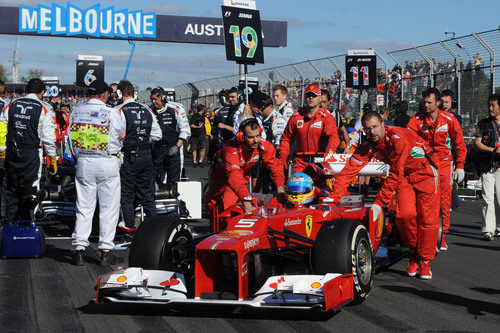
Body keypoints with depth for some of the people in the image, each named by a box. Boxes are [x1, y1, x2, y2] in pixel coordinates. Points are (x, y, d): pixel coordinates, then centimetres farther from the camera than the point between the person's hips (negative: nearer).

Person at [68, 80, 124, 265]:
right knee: (109, 208, 4)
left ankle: (79, 250, 6)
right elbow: (121, 135, 3)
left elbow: (72, 138, 9)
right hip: (107, 162, -4)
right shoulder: (111, 113, -9)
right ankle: (106, 252, 6)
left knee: (83, 208, 9)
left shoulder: (76, 112, 3)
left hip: (83, 162, 4)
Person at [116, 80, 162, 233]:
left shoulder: (120, 110, -11)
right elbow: (157, 135, 6)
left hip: (128, 157, -5)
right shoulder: (147, 110, 7)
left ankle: (129, 225, 12)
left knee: (126, 191, 7)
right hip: (146, 155, 5)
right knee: (147, 191, 14)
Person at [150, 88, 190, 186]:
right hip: (157, 148, 4)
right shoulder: (151, 111, 6)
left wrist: (177, 146, -13)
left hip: (173, 147, -4)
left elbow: (185, 130, -5)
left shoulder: (176, 109, -6)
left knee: (172, 182, -5)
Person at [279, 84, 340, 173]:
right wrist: (283, 157, 4)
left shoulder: (326, 117, -2)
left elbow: (333, 137, -18)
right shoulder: (296, 116, 9)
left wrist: (328, 154, -35)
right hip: (300, 164, 3)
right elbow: (286, 138, 18)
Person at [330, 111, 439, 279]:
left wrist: (379, 202, -32)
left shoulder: (398, 137, -32)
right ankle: (414, 252, 10)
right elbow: (349, 170, -18)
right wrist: (333, 197, -29)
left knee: (427, 218, -6)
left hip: (424, 172, -4)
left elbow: (395, 176, -31)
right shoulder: (367, 146, -13)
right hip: (403, 177, 4)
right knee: (405, 215, -14)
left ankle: (425, 260, 11)